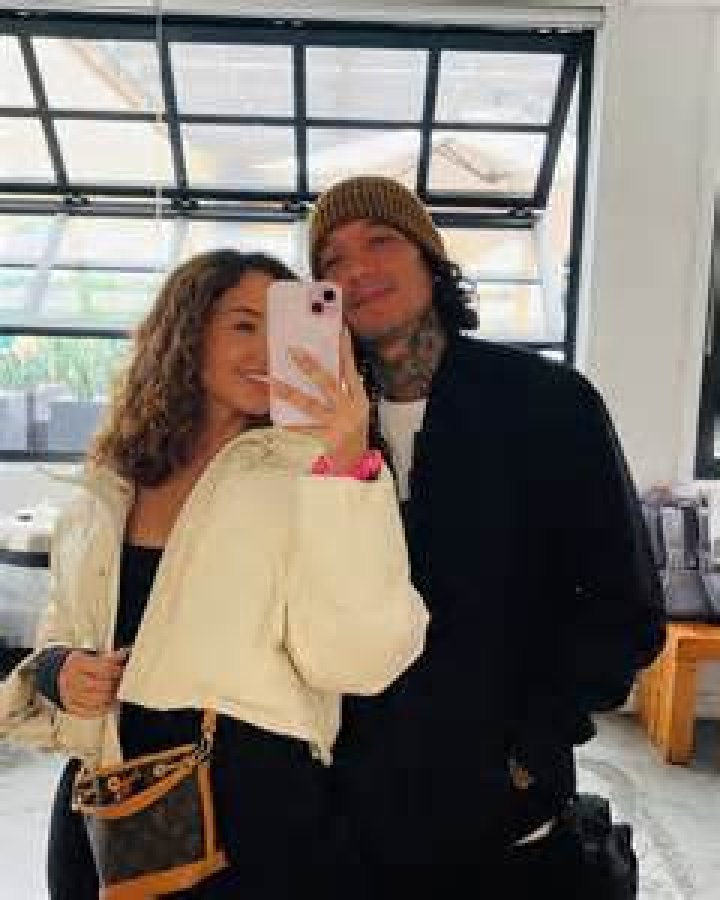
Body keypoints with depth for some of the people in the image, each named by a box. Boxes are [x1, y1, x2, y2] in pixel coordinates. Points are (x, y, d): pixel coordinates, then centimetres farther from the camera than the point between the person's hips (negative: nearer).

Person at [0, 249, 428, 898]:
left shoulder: (309, 469, -9)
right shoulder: (109, 489, 5)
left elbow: (354, 660, -20)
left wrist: (352, 463, -26)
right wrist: (56, 671, -4)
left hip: (256, 811, -4)